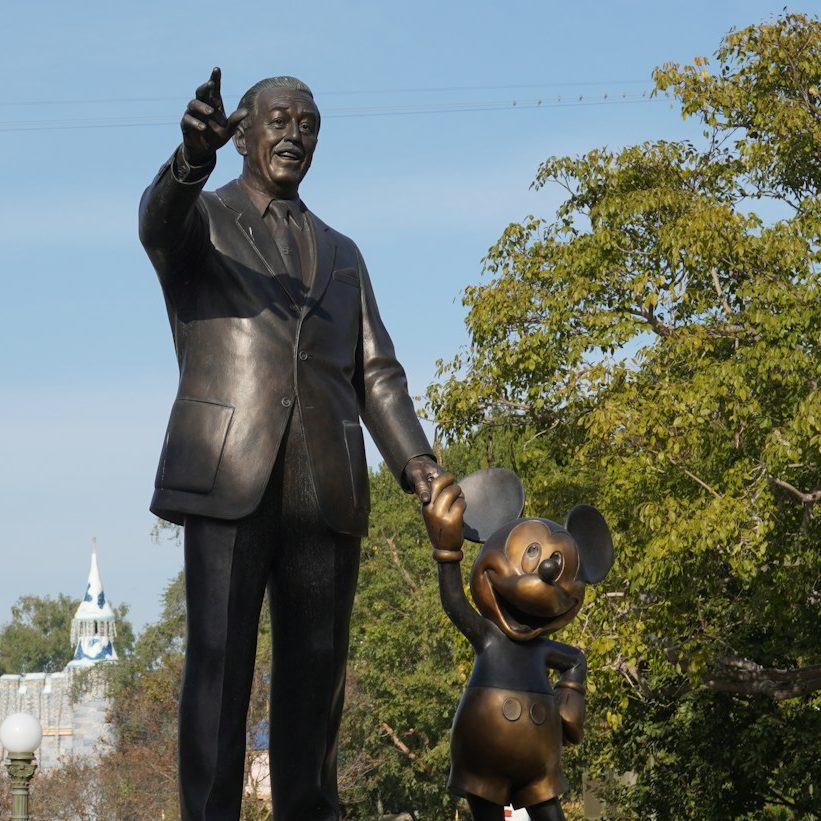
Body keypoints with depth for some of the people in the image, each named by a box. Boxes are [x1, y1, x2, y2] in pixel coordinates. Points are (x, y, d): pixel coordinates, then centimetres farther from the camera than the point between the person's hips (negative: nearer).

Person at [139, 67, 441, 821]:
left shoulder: (340, 252, 24)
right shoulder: (198, 218, 11)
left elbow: (376, 372, 16)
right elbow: (161, 216, -16)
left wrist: (414, 459, -3)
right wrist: (195, 153, -40)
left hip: (326, 483, 4)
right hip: (230, 472, -4)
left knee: (316, 663, 2)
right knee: (220, 655, -11)